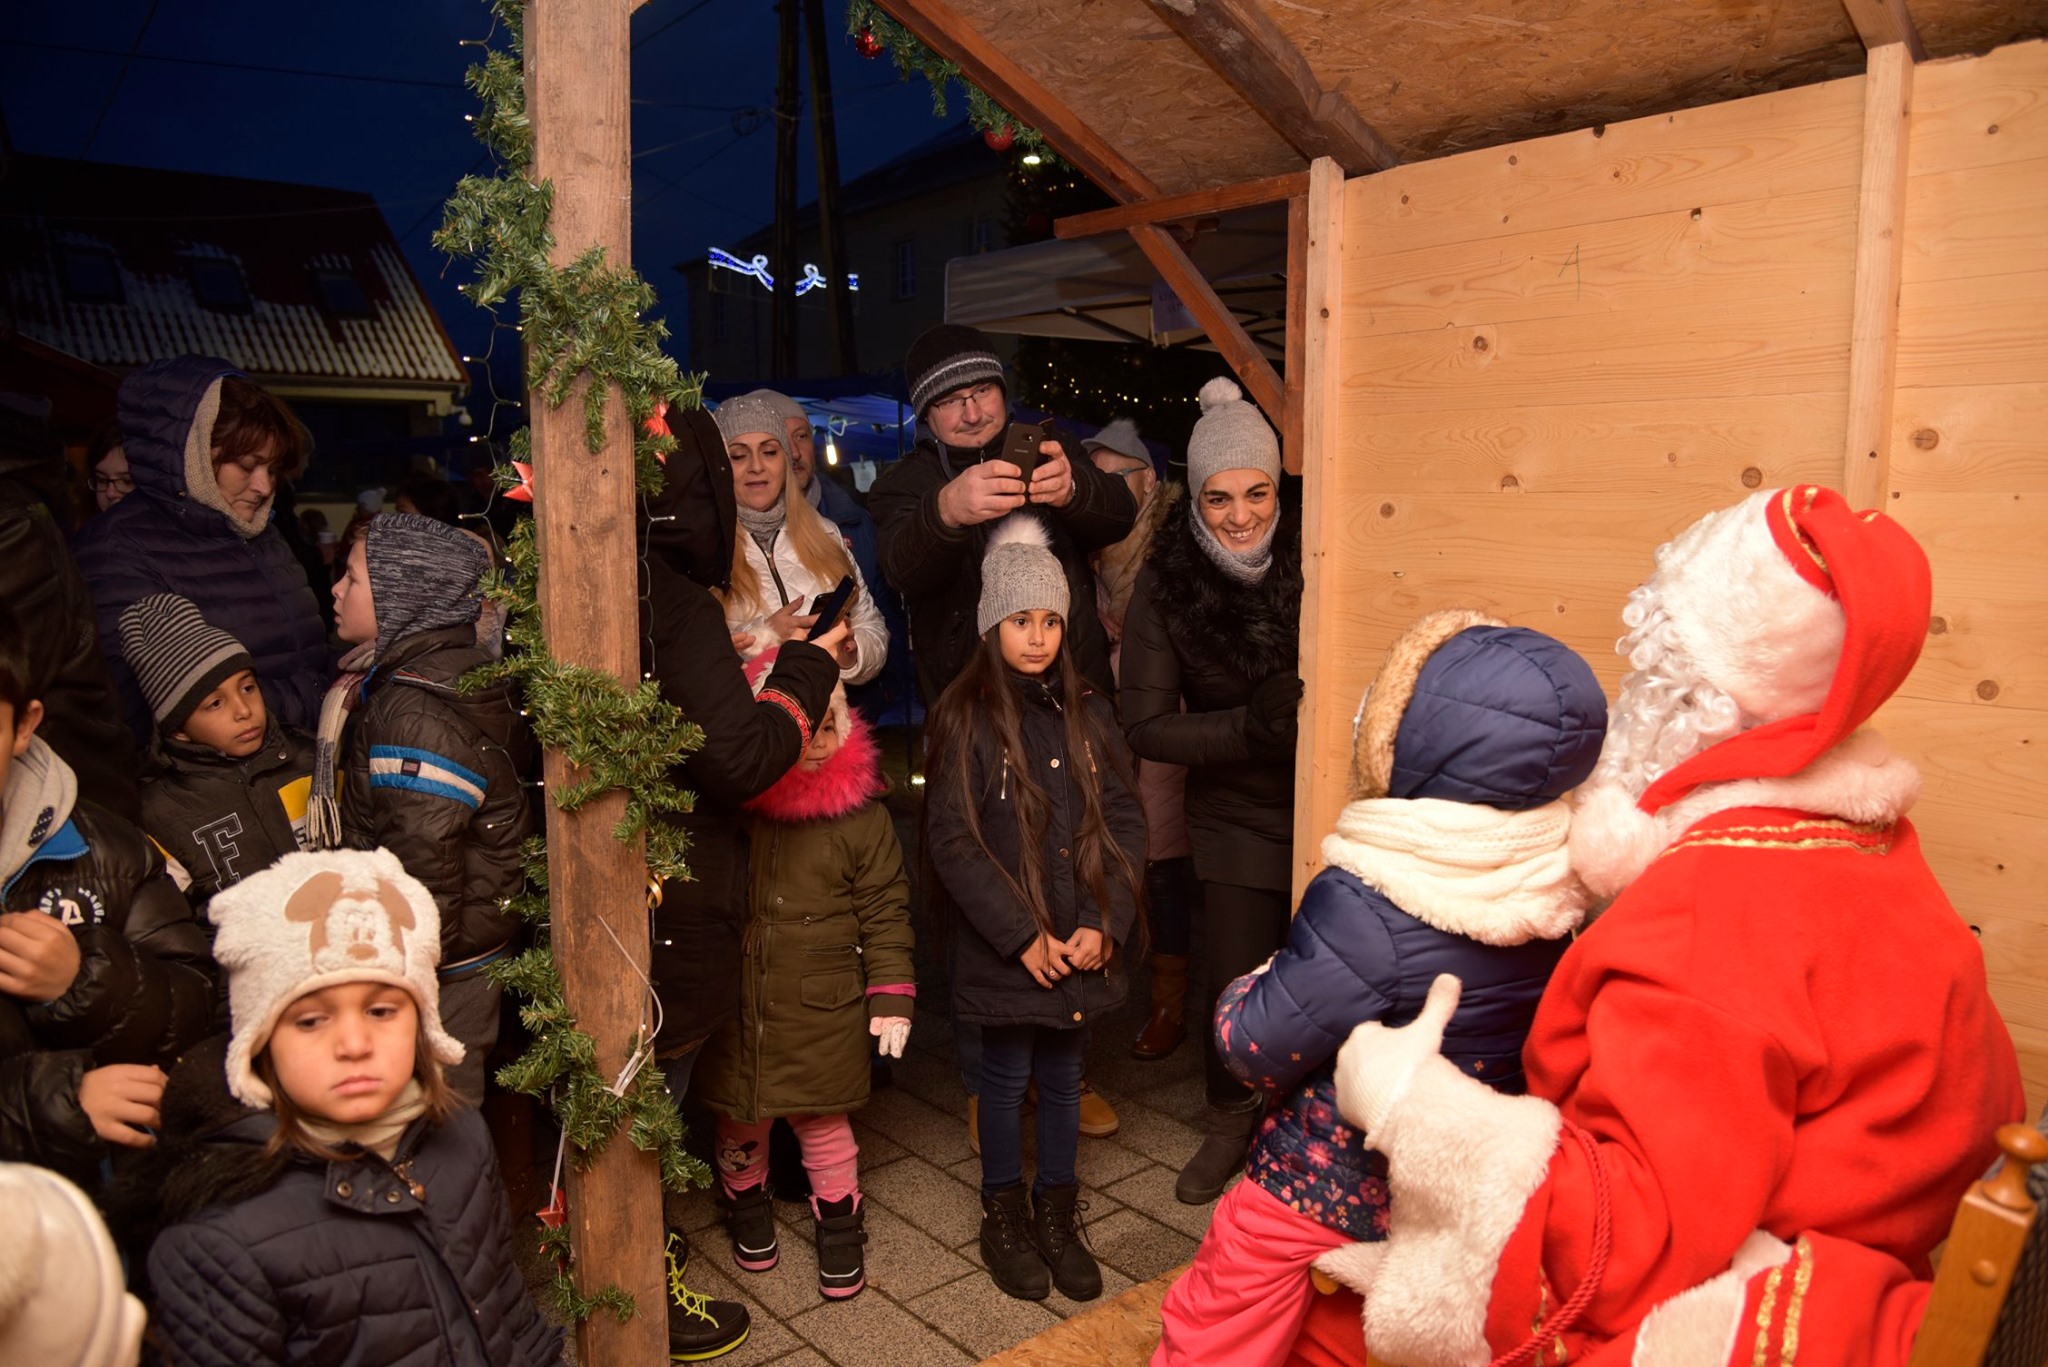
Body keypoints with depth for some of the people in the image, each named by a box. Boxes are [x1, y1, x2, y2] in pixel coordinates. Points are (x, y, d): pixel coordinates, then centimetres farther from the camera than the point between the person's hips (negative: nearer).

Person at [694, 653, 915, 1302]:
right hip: (733, 1006, 1)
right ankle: (746, 1208, 45)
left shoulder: (860, 814, -8)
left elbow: (884, 909, -2)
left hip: (822, 1010, -1)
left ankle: (839, 1230, 33)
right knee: (738, 1120, 18)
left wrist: (891, 993, -5)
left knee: (822, 1124, 11)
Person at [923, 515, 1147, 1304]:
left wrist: (1105, 925, -9)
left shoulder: (1087, 713, 3)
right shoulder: (965, 716, -10)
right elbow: (951, 841, -13)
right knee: (1006, 1079, 12)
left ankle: (1058, 1214, 34)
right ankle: (1004, 1217, 32)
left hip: (1081, 948, 3)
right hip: (1004, 950, -3)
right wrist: (1024, 936, -15)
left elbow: (1124, 823, 2)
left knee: (1063, 1077, 16)